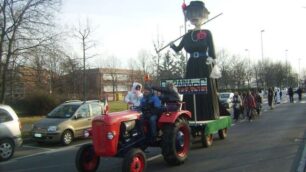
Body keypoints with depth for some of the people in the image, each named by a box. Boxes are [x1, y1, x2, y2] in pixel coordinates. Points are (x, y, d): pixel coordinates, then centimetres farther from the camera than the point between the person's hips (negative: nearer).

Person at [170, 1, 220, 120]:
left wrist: (212, 60, -18)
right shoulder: (188, 35, 14)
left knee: (206, 90, -4)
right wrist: (172, 45, -8)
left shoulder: (207, 33, 3)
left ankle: (209, 115, 4)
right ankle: (192, 116, 7)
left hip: (204, 66, -4)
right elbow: (178, 49, 11)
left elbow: (211, 49, -5)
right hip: (192, 66, 4)